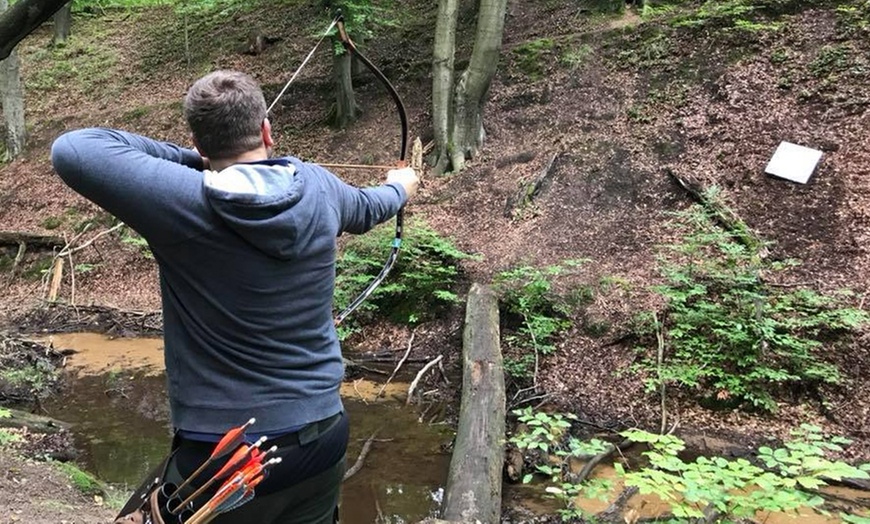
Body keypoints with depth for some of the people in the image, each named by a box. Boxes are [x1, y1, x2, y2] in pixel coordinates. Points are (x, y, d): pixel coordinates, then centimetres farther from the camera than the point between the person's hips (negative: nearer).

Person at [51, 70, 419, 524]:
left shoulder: (184, 201, -20)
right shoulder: (319, 188, -4)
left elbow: (70, 150, -17)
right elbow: (365, 209, 17)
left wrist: (188, 160, -7)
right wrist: (400, 187, 40)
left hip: (222, 458, -5)